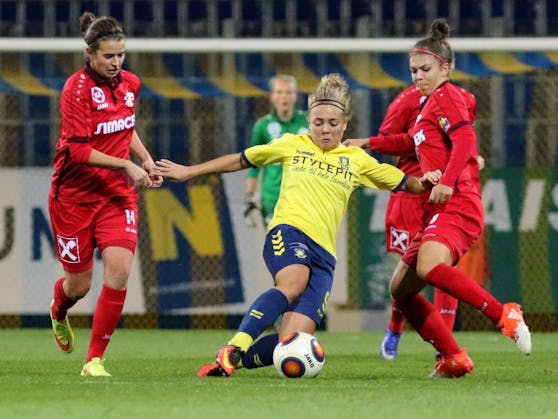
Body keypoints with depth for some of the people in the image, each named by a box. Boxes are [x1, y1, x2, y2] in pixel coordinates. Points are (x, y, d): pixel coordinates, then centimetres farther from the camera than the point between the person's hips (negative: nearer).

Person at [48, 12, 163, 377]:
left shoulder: (130, 84, 3)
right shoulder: (77, 88, -17)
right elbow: (79, 150, -21)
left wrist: (145, 158, 6)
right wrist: (125, 165, -25)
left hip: (118, 195, 4)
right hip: (75, 194, -4)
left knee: (119, 269, -17)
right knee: (79, 284, 7)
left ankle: (95, 359, -7)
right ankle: (59, 311, 47)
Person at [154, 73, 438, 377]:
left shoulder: (357, 160, 18)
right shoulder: (292, 145, 14)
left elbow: (403, 183, 23)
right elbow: (240, 160, 23)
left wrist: (422, 182, 0)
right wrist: (189, 172, 25)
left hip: (323, 252, 2)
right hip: (287, 233, -2)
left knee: (293, 343, -16)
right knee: (294, 283, -40)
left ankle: (243, 356, 12)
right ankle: (232, 350, -43)